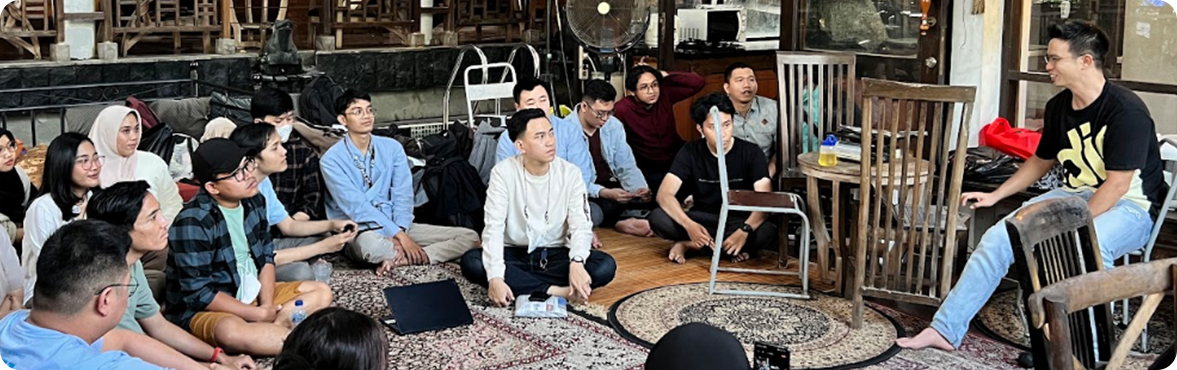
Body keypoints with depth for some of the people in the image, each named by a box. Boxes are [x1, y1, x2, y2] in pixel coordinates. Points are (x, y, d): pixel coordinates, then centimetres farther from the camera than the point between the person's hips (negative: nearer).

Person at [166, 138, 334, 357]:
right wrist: (258, 314, -20)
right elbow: (199, 293, -23)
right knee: (230, 331, -41)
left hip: (252, 294, 8)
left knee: (321, 292, 2)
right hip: (204, 308, -8)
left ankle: (274, 326, -22)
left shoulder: (254, 202, 0)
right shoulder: (193, 222, -23)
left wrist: (267, 305, -9)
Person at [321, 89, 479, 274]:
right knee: (370, 245, -44)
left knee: (469, 237, -10)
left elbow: (402, 195, -1)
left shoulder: (392, 147, 6)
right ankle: (417, 255, -16)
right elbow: (356, 207, -17)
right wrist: (398, 235, -23)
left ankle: (399, 259, -22)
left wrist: (400, 231, -20)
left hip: (396, 226, 5)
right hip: (359, 232, -5)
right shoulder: (332, 159, -8)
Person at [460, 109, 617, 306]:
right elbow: (494, 228, -18)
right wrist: (495, 277, -34)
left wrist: (576, 262, -36)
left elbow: (581, 225, -14)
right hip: (514, 254, -1)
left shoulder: (570, 173, -7)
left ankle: (519, 284, -23)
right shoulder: (503, 172, -11)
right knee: (471, 262, -30)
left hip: (556, 255, 1)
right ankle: (554, 291, -29)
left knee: (606, 266, -25)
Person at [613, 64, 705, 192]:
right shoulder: (623, 109, -14)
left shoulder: (664, 94, -5)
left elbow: (697, 83, -8)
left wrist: (664, 75, -12)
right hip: (648, 167, -3)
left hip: (676, 158, 4)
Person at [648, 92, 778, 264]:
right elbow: (664, 194, -16)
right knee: (658, 218, -26)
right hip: (703, 220, 0)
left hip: (739, 222, 0)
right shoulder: (690, 153, -6)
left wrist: (745, 230, -38)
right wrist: (688, 224, -35)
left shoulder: (751, 153, -9)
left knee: (768, 232, -34)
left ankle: (688, 245, -21)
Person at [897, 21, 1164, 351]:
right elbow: (1041, 162, 19)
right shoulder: (1058, 106, 4)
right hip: (1073, 195, 7)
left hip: (1128, 205, -7)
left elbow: (1117, 185, -23)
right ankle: (945, 329, -9)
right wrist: (994, 196, 14)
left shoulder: (1125, 111, -19)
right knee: (998, 237, -11)